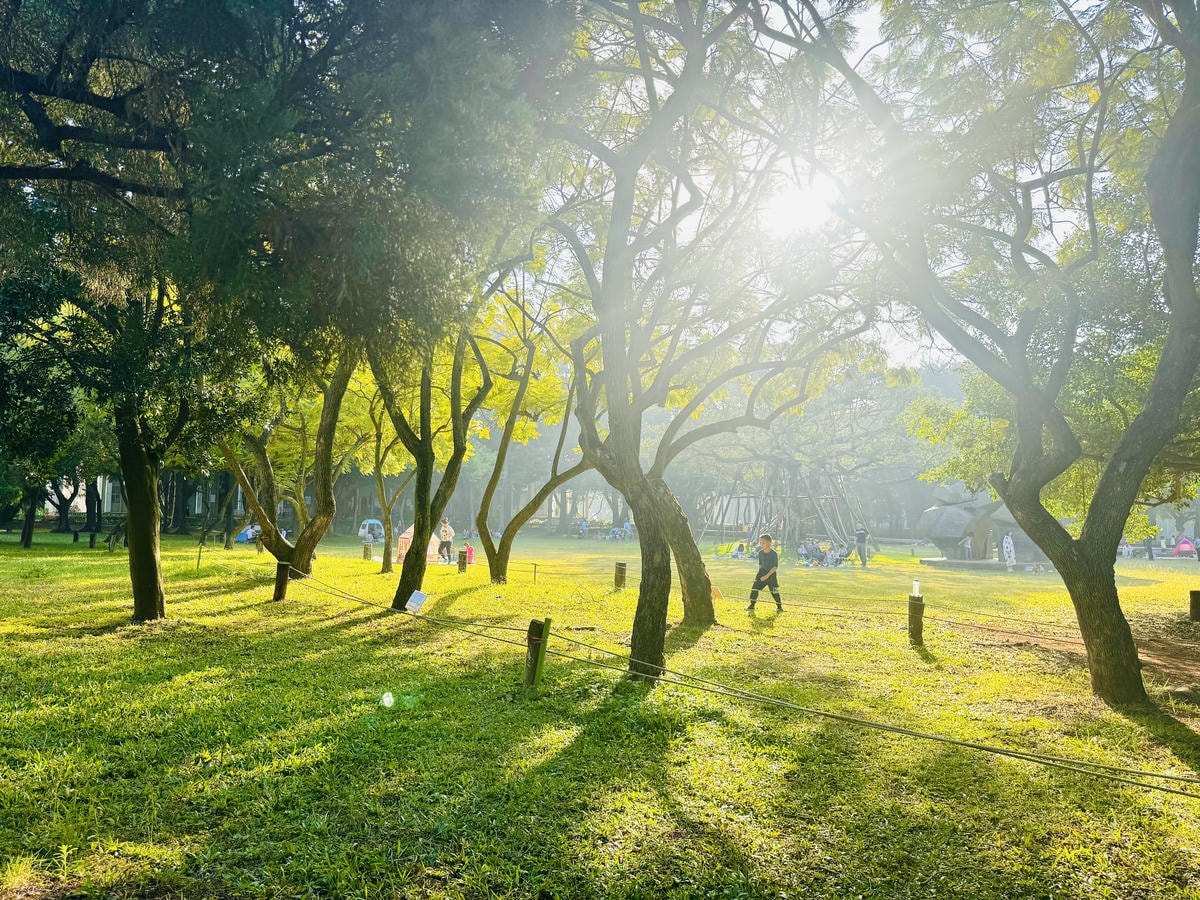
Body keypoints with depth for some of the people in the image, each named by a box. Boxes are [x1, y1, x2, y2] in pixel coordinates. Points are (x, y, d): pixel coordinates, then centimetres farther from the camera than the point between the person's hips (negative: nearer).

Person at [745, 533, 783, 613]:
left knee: (774, 591, 2)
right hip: (763, 573, 5)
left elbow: (775, 567, -16)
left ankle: (779, 607, 18)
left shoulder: (774, 554, -15)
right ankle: (752, 605, 3)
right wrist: (759, 574, 5)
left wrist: (767, 576, -21)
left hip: (772, 574, -5)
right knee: (755, 587, -4)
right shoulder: (760, 553, 3)